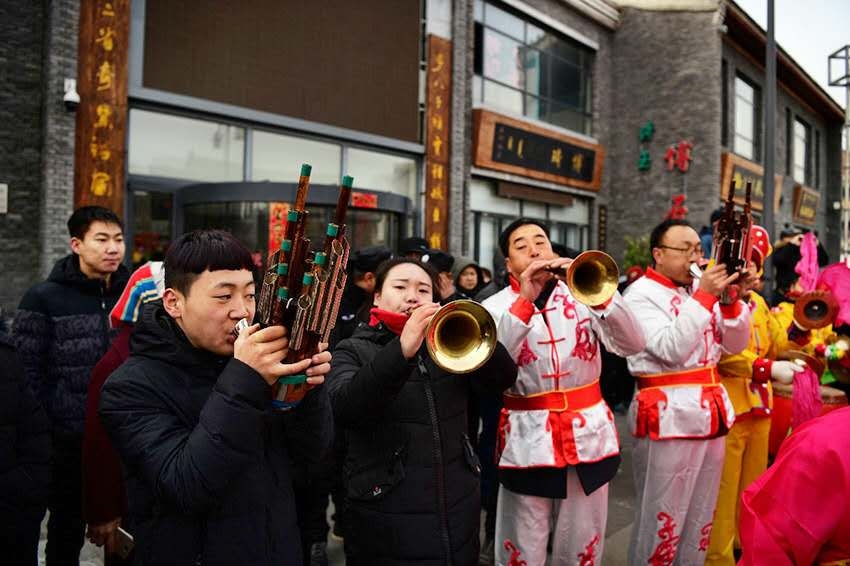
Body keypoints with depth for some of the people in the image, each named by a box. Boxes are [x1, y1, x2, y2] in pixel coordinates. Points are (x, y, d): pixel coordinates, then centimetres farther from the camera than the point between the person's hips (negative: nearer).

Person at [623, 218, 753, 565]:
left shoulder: (701, 288, 12)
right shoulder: (641, 294, -9)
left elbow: (735, 344, 9)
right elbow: (672, 350, -22)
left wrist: (730, 301, -7)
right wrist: (704, 296, -22)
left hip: (712, 410, 7)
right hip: (670, 416, -7)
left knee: (701, 518, 17)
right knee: (663, 521, 2)